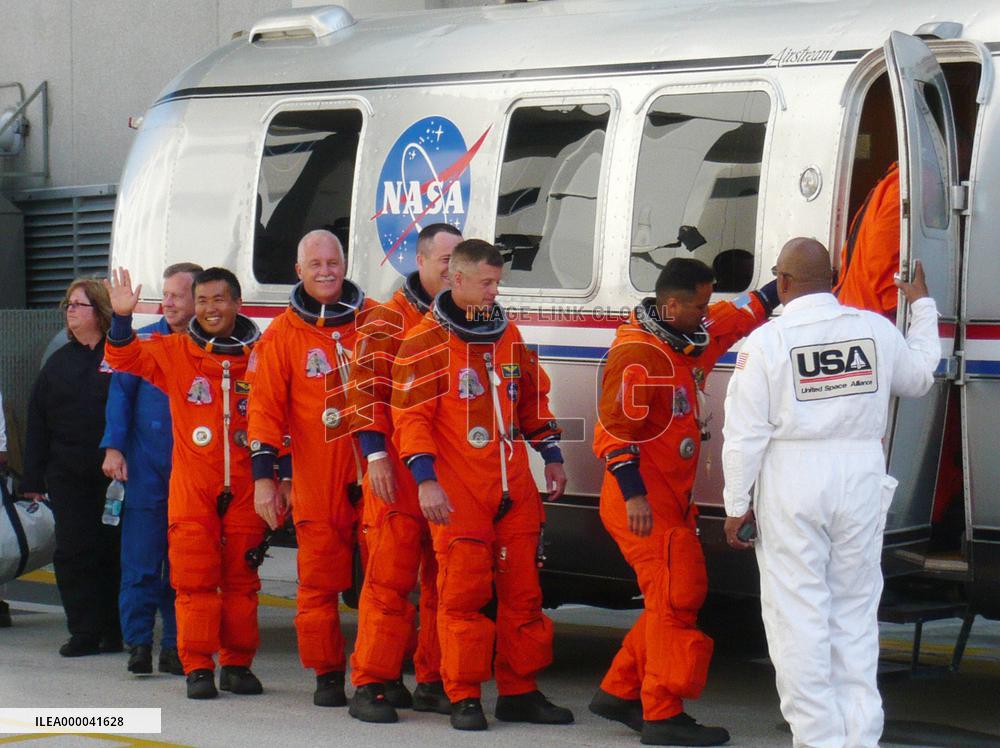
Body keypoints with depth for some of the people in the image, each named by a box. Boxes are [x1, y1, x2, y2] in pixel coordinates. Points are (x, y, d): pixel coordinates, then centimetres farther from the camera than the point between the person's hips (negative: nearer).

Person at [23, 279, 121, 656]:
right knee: (73, 552, 0)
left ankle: (114, 631, 10)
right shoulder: (59, 363, 14)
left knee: (112, 552, 0)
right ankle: (84, 632, 6)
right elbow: (38, 423, 14)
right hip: (67, 479, 4)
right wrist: (33, 480, 9)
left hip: (113, 478, -4)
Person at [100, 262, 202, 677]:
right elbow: (120, 393, 5)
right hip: (146, 468, 0)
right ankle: (138, 642, 2)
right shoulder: (144, 341, 5)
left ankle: (175, 646, 11)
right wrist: (114, 447, -6)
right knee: (141, 560, -5)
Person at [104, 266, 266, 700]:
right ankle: (198, 668, 3)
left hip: (244, 488, 0)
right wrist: (122, 318, -19)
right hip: (191, 486, 0)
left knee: (241, 579, 7)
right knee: (194, 579, -2)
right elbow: (125, 359, -2)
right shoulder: (174, 353, 5)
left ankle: (237, 664, 17)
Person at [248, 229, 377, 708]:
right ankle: (328, 674, 11)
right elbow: (266, 408, 4)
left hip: (376, 474, 1)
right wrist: (263, 476, -5)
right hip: (316, 481, -1)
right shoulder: (282, 335, 6)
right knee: (320, 579, -1)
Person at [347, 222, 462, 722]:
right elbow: (367, 389, -5)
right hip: (400, 473, -5)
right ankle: (368, 685, -4)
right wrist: (376, 453, -14)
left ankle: (433, 682, 16)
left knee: (446, 581, 8)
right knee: (390, 577, -7)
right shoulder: (390, 320, 1)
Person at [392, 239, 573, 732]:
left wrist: (551, 456, 20)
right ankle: (463, 698, 2)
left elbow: (533, 398, 24)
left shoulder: (507, 334, 15)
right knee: (463, 591, -5)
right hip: (457, 492, -6)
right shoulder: (426, 342, -4)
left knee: (522, 589, 7)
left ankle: (519, 691, 16)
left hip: (514, 487, 6)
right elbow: (410, 417, -8)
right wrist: (425, 479, -16)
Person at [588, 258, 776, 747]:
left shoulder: (691, 339, 12)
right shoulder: (637, 354, -18)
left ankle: (619, 692, 23)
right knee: (675, 596, -11)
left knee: (678, 596, 14)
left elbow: (740, 315, 29)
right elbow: (613, 430, -22)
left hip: (673, 499, 10)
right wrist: (633, 494, -26)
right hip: (643, 503, -10)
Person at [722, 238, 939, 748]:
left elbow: (746, 433, -8)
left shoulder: (766, 342, -7)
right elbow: (919, 377, 23)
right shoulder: (876, 329, 3)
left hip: (791, 487, -4)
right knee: (855, 615, 13)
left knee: (798, 618, 3)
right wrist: (922, 308, 37)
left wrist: (737, 505, 2)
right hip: (861, 482, 4)